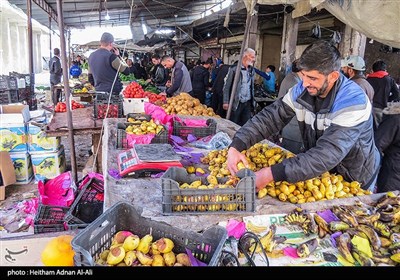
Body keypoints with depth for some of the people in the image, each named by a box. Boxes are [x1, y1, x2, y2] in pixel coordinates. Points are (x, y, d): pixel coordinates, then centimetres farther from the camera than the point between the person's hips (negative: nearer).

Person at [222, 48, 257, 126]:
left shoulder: (251, 70, 11)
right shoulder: (234, 68, -7)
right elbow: (226, 86, -7)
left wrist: (253, 101, 11)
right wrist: (226, 102, -12)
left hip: (248, 103, 5)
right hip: (236, 102, -5)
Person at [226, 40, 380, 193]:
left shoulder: (353, 102, -31)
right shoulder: (301, 90, -13)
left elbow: (328, 155, -40)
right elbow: (269, 117, -15)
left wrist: (272, 174, -47)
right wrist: (236, 146, -31)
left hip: (354, 182, -4)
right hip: (320, 172, 4)